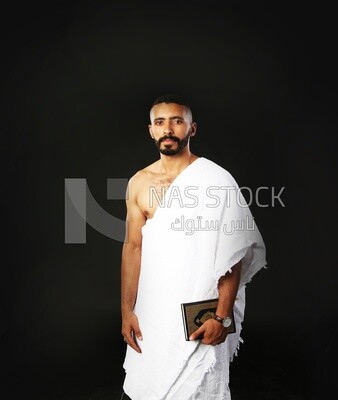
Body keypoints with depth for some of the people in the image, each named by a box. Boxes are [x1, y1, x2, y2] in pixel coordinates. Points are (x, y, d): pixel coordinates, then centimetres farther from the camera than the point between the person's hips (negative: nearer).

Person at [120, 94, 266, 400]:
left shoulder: (217, 180, -10)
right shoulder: (139, 183, 4)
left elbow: (234, 254, -11)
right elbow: (133, 247, 5)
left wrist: (222, 316, -14)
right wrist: (127, 310, 3)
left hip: (200, 316, -4)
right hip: (150, 312, 4)